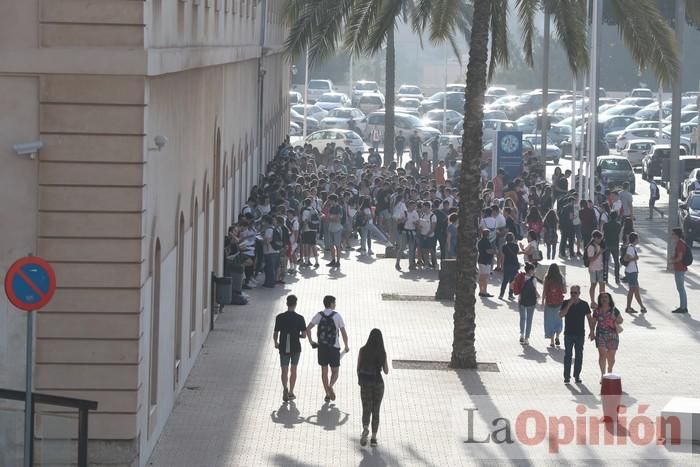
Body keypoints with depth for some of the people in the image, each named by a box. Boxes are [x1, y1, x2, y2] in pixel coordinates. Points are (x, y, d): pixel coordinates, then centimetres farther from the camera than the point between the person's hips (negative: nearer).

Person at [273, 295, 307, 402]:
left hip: (283, 348, 0)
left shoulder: (280, 317, -7)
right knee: (293, 370, 15)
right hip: (296, 348, 0)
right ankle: (291, 392, 20)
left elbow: (275, 334, -3)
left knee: (284, 370, 3)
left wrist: (276, 343, 17)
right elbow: (304, 335, -8)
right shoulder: (300, 318, -9)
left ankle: (285, 388, -23)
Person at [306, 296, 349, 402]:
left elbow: (308, 328, -4)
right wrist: (346, 346, 6)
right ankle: (330, 386, -20)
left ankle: (327, 394, 14)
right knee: (335, 371, 9)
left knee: (324, 371, 13)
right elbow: (343, 333, -8)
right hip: (334, 348, -2)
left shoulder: (319, 315, 0)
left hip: (322, 347, 2)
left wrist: (311, 341, 9)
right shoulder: (337, 316, -7)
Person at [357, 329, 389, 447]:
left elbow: (358, 368, 0)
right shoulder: (382, 353, -8)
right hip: (378, 382, 0)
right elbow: (386, 371, -1)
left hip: (365, 383, 0)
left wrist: (360, 380, 17)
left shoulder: (363, 350, -6)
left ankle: (365, 428, -22)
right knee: (375, 410, 11)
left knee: (366, 409, 7)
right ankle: (374, 437, 9)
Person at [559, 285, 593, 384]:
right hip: (568, 334, -1)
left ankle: (577, 376, 13)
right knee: (568, 355, -1)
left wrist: (592, 331, 2)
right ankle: (567, 376, 2)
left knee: (579, 356, 5)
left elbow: (589, 318, 8)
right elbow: (561, 315, -13)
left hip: (580, 334, 1)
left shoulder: (584, 304, 2)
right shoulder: (565, 303, 0)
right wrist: (569, 305, -20)